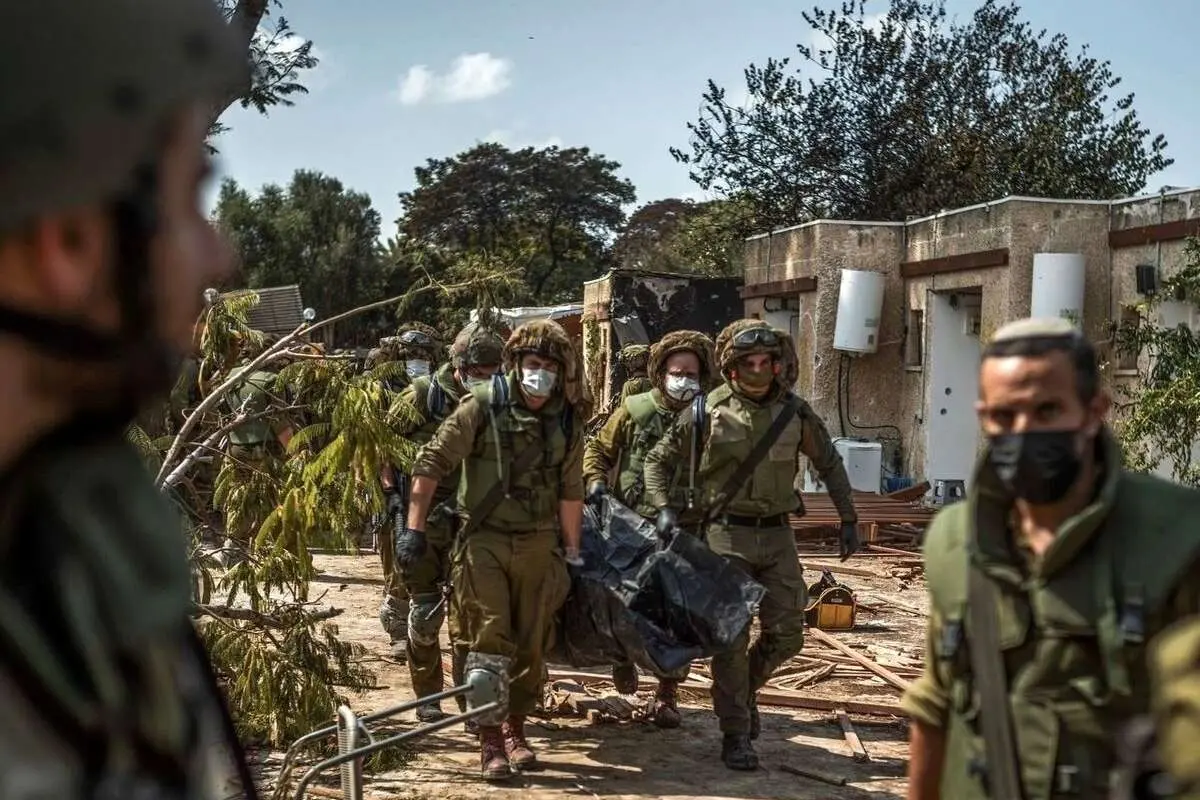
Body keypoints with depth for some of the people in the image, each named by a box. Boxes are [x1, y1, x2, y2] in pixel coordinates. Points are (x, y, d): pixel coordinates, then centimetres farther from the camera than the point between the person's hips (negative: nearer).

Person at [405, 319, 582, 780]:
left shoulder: (568, 422, 2)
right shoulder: (483, 406, -10)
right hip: (485, 539, -4)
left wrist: (573, 551, 13)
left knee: (532, 644, 11)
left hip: (538, 546, 4)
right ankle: (490, 738, 5)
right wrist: (416, 528, -13)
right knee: (490, 641, -6)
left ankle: (514, 729, 27)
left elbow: (570, 492, 11)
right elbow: (431, 462, -9)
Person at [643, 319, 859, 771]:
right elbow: (659, 460, 4)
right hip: (727, 534, -3)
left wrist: (848, 518, 14)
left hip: (777, 534, 3)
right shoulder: (709, 412, -6)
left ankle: (746, 687, 32)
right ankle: (735, 735, 7)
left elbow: (829, 465, 16)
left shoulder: (794, 412, 2)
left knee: (786, 635, 2)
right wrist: (665, 508, -9)